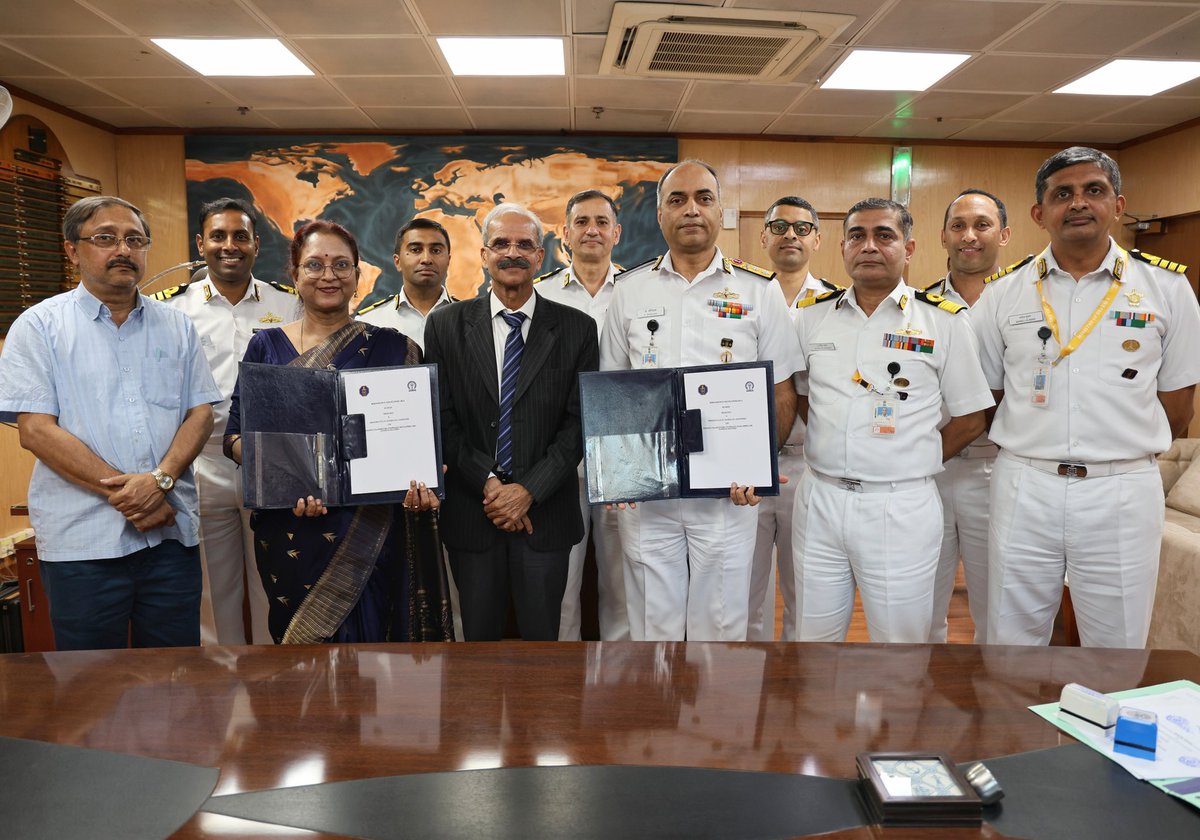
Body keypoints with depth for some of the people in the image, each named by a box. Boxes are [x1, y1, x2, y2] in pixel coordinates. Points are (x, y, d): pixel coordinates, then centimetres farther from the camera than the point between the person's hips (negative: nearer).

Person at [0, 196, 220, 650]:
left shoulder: (177, 326, 11)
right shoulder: (39, 326, 2)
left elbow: (201, 413, 5)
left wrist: (160, 479, -13)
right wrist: (123, 490, -14)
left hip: (171, 532, 3)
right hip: (81, 540, -2)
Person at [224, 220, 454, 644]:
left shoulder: (394, 348, 4)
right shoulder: (266, 346, 7)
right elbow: (237, 434, 3)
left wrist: (419, 482, -19)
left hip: (370, 531, -1)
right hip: (289, 533, 1)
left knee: (366, 637, 3)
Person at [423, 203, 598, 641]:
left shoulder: (576, 329, 0)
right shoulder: (445, 325, 3)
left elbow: (579, 422, -3)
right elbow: (442, 419, -1)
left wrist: (528, 491, -11)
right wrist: (488, 484, -10)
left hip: (545, 512, 0)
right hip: (471, 513, 1)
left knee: (541, 634, 11)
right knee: (478, 634, 13)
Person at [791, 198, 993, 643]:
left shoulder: (945, 321, -2)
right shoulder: (811, 315, 6)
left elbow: (969, 419, 3)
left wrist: (910, 464, 1)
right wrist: (834, 449, 6)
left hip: (902, 508, -2)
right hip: (819, 501, 3)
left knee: (900, 639, 10)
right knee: (813, 638, 14)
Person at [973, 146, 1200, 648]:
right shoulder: (1003, 293, 3)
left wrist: (1120, 457, 8)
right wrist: (1034, 455, 3)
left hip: (1123, 494, 0)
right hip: (1023, 489, 1)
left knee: (1117, 653, 12)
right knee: (1011, 649, 12)